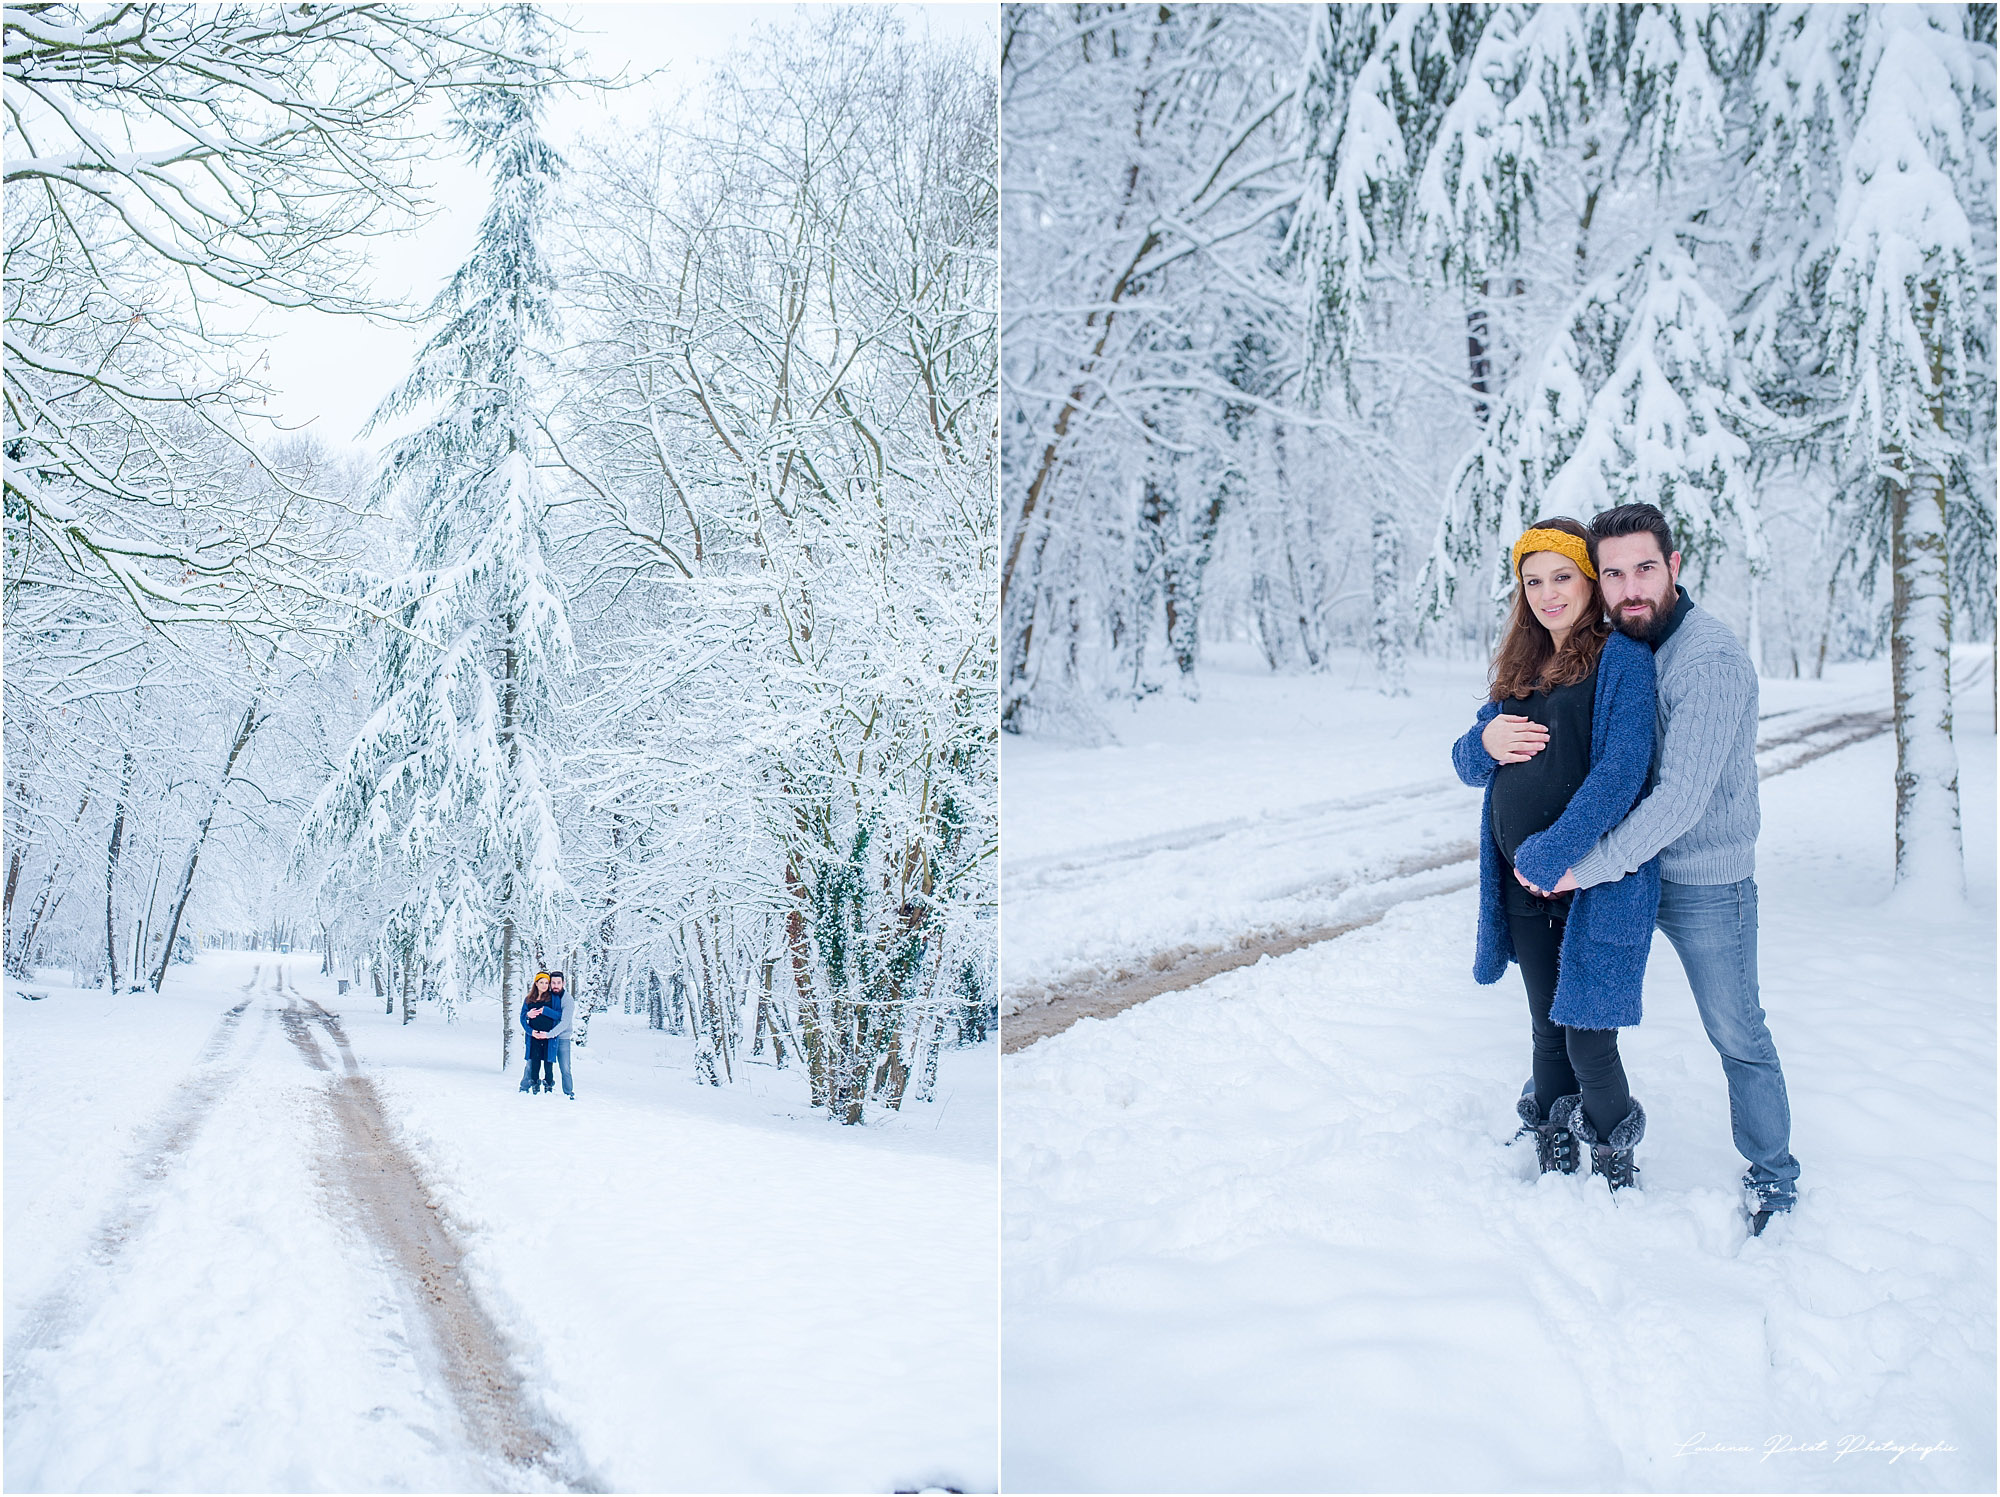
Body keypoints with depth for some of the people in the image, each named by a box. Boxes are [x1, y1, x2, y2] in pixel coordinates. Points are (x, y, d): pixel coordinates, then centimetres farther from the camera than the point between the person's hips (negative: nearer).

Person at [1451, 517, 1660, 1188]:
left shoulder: (1621, 657, -7)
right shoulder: (1520, 666, 14)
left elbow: (1621, 771, -18)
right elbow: (1468, 760, 17)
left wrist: (1553, 855, -22)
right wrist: (1486, 742, -7)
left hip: (1598, 886, -6)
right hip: (1525, 886, 6)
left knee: (1588, 1042, -2)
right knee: (1548, 1034, 15)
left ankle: (1616, 1180, 19)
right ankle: (1554, 1166, 30)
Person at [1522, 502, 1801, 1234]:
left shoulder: (1712, 660, -25)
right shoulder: (1616, 646, -1)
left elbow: (1681, 798, -30)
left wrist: (1586, 868, -26)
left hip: (1706, 884, -6)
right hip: (1628, 867, 7)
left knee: (1737, 1035, 9)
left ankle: (1773, 1175, 28)